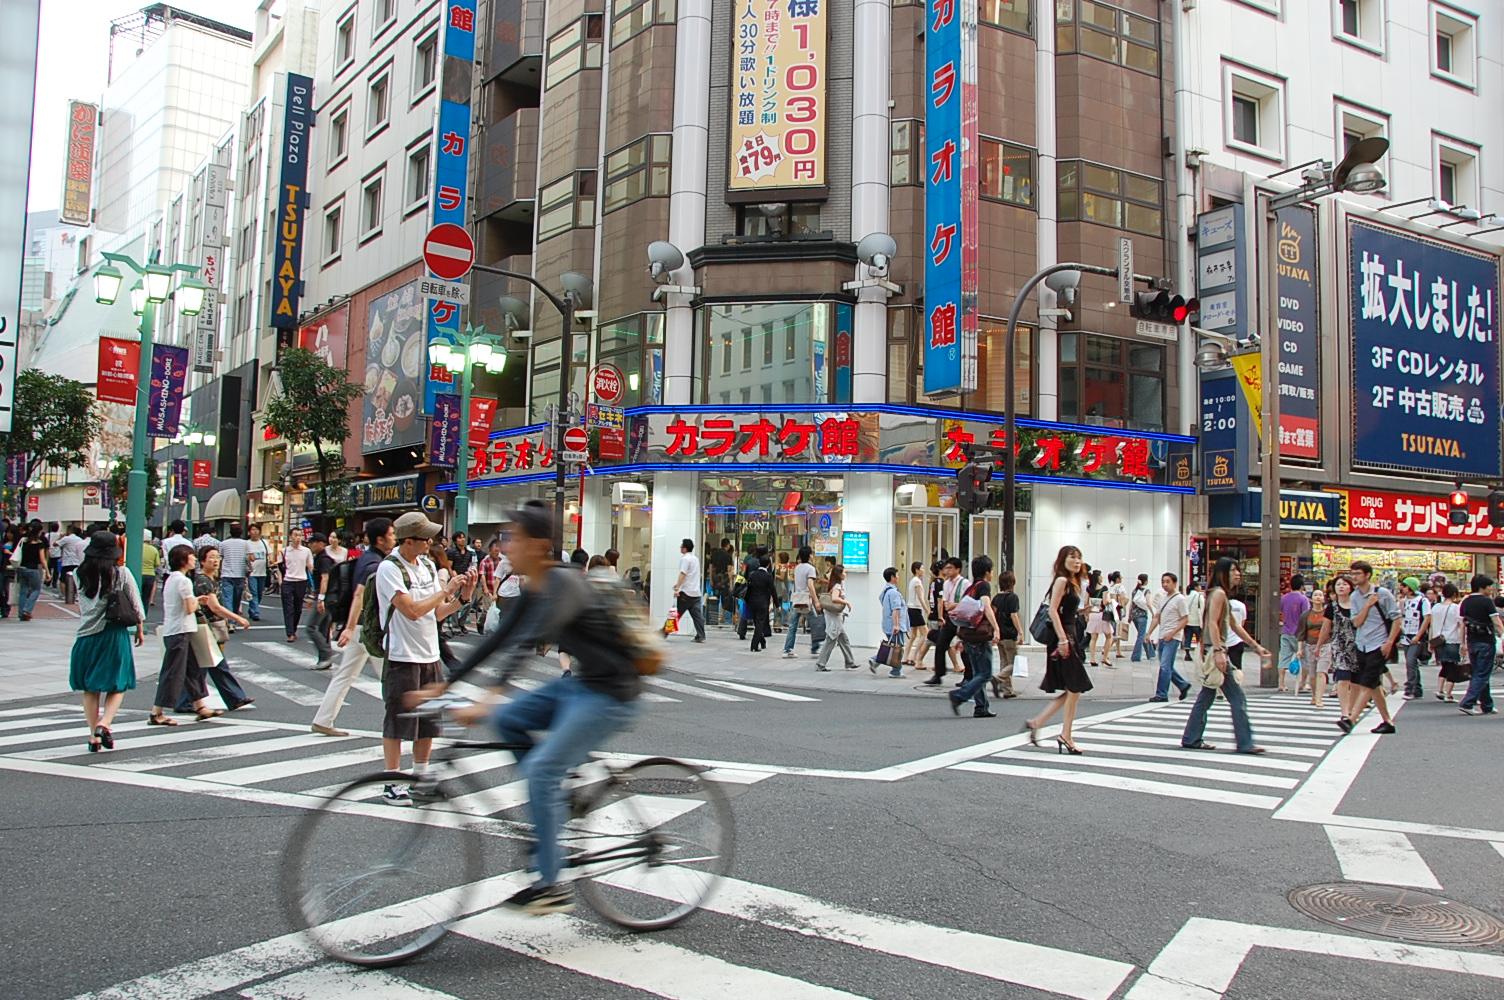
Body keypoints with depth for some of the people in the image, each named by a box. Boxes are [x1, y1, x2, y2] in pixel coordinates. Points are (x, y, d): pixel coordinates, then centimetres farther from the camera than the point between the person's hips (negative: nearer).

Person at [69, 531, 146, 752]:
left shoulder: (80, 575, -3)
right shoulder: (121, 574, -8)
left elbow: (81, 604, 10)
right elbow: (135, 605, -1)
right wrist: (140, 629, 11)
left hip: (86, 635, 2)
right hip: (114, 635, -2)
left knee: (89, 688, 12)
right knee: (117, 686, 9)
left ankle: (94, 735, 12)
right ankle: (104, 723, -13)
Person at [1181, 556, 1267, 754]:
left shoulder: (1223, 595, 20)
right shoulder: (1219, 593, -11)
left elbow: (1234, 625, 24)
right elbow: (1212, 623, -20)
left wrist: (1256, 646, 25)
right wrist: (1218, 651, -27)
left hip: (1217, 652, 10)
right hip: (1215, 651, -10)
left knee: (1206, 697, 12)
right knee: (1237, 698, -7)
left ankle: (1191, 739, 15)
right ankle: (1245, 743, -5)